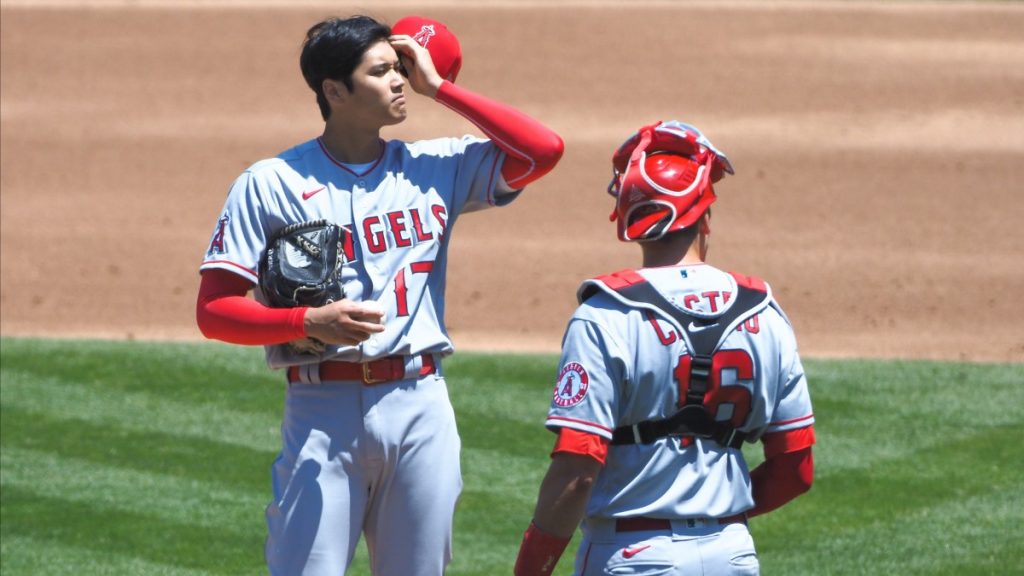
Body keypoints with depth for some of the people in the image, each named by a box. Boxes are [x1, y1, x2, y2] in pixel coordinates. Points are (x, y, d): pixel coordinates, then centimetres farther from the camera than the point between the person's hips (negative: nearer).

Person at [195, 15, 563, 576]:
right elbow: (213, 310, -3)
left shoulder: (434, 168, 12)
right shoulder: (269, 184, 1)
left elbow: (545, 149, 3)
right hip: (323, 410, -4)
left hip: (421, 406, 4)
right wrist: (312, 321, -19)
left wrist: (438, 88, 6)